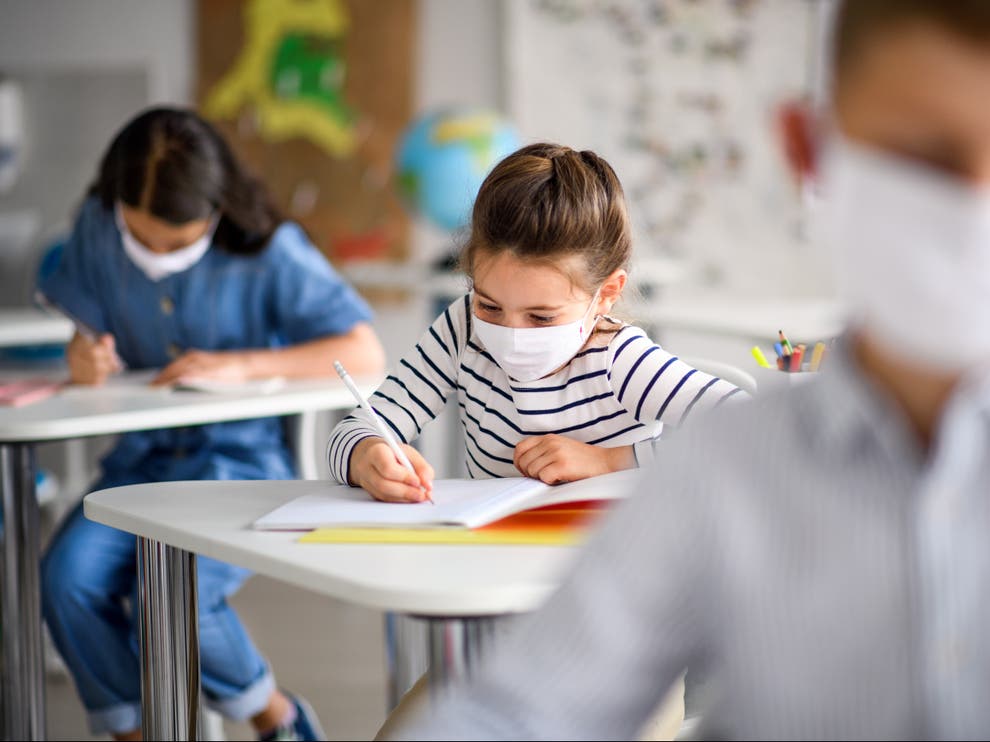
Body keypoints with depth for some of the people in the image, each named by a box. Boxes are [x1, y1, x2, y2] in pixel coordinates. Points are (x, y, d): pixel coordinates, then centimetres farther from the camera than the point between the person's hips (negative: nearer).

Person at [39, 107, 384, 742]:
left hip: (243, 458, -4)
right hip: (143, 456, 4)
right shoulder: (98, 227, 0)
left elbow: (366, 355, -15)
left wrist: (242, 365, -23)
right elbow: (91, 336, 9)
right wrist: (87, 359, -16)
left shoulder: (269, 252, -11)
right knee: (68, 577, -24)